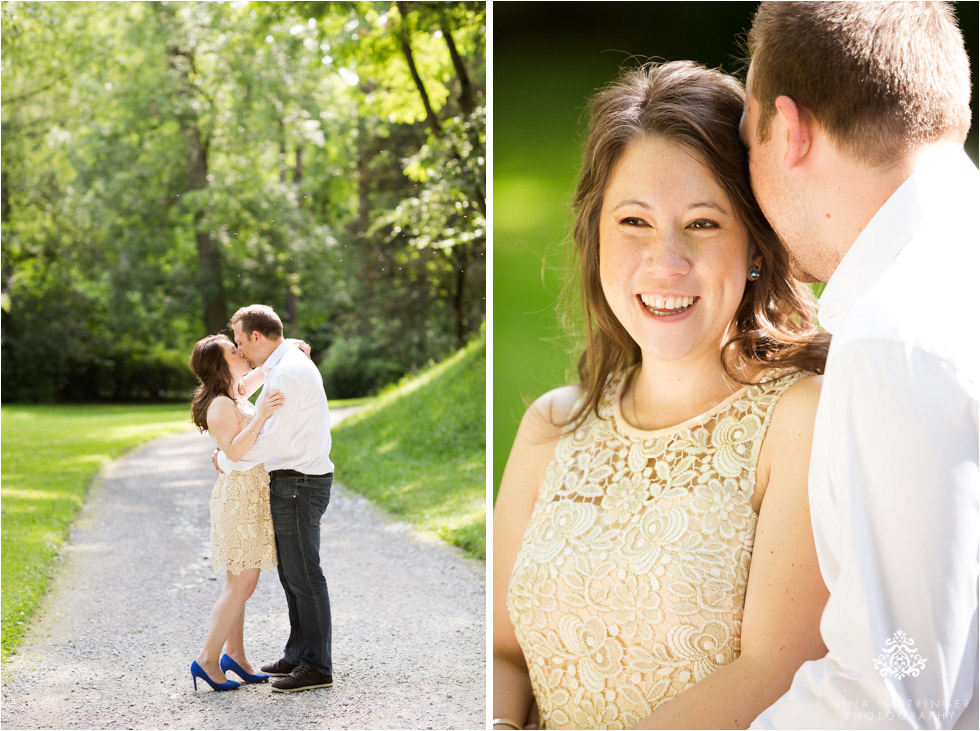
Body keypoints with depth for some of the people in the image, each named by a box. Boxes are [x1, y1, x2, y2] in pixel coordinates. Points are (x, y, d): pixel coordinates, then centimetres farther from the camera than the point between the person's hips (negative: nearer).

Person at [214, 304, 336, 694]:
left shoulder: (288, 373, -17)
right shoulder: (289, 366, 17)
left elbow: (276, 439, -20)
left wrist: (228, 461, -8)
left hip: (297, 485, -11)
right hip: (291, 483, 11)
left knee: (304, 577, -5)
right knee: (291, 574, 15)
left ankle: (317, 666, 0)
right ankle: (298, 655, 24)